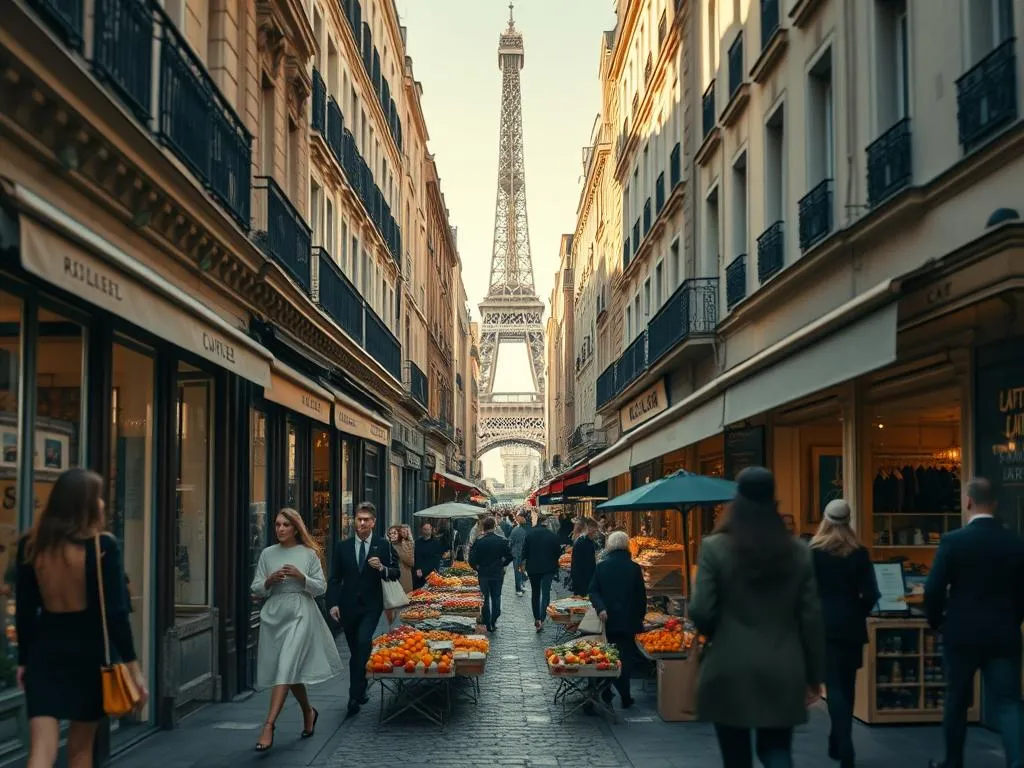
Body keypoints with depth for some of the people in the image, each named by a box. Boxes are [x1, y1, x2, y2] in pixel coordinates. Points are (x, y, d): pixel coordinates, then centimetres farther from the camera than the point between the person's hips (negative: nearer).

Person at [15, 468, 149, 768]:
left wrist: (24, 660, 14)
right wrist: (132, 665, -7)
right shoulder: (103, 546, -11)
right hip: (90, 649, -2)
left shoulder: (30, 545, 0)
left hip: (45, 649, 2)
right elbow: (115, 611, -13)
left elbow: (24, 611, 4)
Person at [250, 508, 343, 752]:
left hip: (300, 614, -4)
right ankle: (308, 712, 36)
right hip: (274, 615, 4)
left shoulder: (309, 554, 1)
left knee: (286, 669, -16)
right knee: (292, 671, 12)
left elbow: (321, 588, 2)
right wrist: (269, 580, -12)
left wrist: (301, 577, -14)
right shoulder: (267, 554, 7)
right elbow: (256, 590, 8)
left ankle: (269, 726, -21)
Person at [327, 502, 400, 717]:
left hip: (371, 605, -3)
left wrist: (382, 568, -18)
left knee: (364, 643, -21)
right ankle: (359, 692, 25)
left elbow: (395, 574, 3)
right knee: (355, 650, 11)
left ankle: (355, 695, -19)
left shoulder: (383, 545, 1)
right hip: (348, 606, 3)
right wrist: (333, 603, -5)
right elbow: (335, 578, 6)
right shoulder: (342, 546, 6)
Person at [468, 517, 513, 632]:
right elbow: (509, 556, -3)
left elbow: (472, 560, -12)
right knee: (496, 597, 14)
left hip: (483, 574, -1)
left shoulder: (478, 541, -11)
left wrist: (477, 568, 7)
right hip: (498, 574, 1)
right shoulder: (501, 540, -6)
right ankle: (494, 622, 9)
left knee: (485, 599, 10)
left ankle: (487, 624, 10)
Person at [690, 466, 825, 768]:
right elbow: (812, 619, 2)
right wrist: (814, 674, 11)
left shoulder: (714, 548, -8)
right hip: (782, 674, 2)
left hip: (730, 672, -2)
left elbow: (701, 612, -11)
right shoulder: (799, 552, 1)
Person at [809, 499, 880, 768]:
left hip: (825, 625, -2)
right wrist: (856, 615, 13)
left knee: (835, 686, -3)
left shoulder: (813, 552, -5)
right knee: (846, 686, 15)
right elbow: (870, 595, -3)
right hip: (851, 627, 2)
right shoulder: (859, 553, 0)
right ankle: (837, 744, 25)